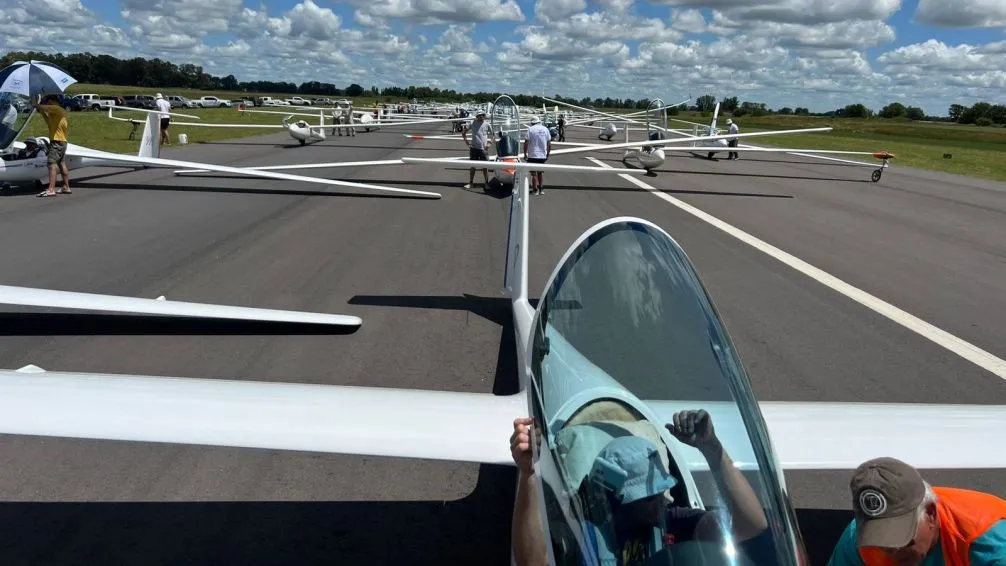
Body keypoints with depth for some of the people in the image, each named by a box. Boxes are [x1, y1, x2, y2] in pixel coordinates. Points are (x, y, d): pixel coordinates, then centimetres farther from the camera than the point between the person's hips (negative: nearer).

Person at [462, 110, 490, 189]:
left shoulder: (487, 125, 2)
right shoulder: (472, 123, 2)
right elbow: (463, 132, 9)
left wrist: (489, 143, -1)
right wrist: (466, 141, 1)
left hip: (483, 149, -1)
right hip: (474, 148, 1)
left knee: (485, 167, 0)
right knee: (472, 166, 7)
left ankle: (486, 183, 10)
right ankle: (471, 182, 17)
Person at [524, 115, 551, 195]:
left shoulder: (530, 129, -7)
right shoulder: (545, 129, 5)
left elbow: (526, 143, -11)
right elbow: (549, 143, 6)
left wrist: (525, 154, -2)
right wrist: (548, 154, 15)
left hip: (533, 155, -4)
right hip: (543, 155, 4)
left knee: (534, 173, 2)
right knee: (539, 172, 18)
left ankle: (535, 190, 4)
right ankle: (540, 189, 22)